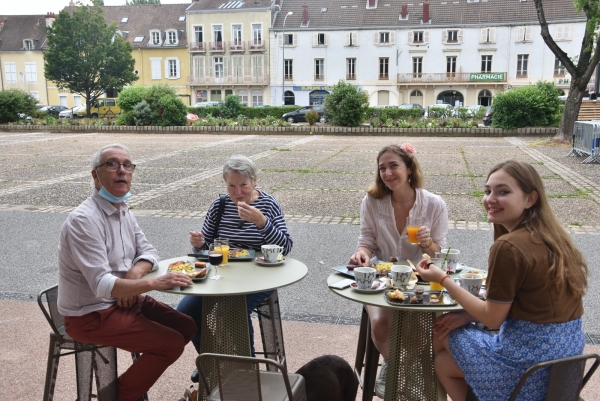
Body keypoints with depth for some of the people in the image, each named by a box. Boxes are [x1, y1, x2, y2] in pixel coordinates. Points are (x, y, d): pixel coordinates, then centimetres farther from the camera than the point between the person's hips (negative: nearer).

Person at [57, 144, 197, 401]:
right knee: (171, 342, -16)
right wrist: (154, 283, -36)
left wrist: (135, 273, -12)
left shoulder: (123, 212, 5)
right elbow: (101, 285, -29)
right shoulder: (84, 220, -23)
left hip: (123, 299, 9)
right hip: (90, 314, -8)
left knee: (186, 327, 4)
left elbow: (148, 251, 10)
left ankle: (138, 376, 19)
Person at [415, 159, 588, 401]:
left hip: (531, 359, -8)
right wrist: (468, 315, 7)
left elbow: (492, 319, -14)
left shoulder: (509, 247, -22)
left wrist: (442, 279, -8)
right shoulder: (551, 236, 4)